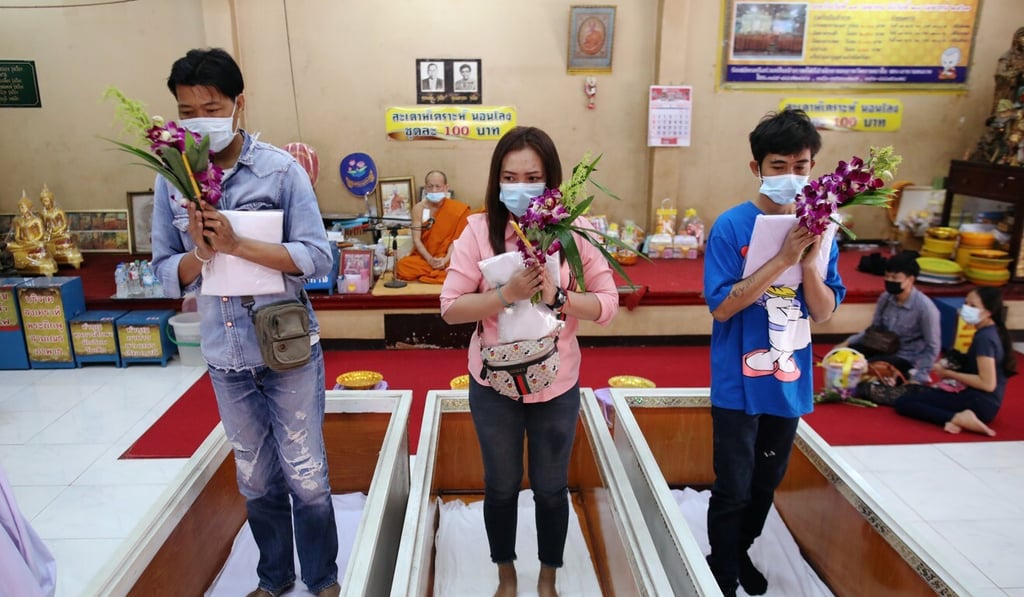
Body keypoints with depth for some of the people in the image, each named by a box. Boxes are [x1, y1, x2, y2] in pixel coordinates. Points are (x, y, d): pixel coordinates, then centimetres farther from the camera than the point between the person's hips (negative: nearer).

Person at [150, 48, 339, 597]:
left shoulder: (281, 170, -10)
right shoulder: (172, 179, 0)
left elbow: (317, 258, -14)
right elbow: (167, 273, 2)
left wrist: (236, 245, -24)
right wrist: (200, 252, -19)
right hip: (224, 359, 3)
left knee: (306, 478, 8)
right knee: (257, 481, 18)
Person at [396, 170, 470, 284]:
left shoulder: (456, 209, -3)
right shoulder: (419, 208, 0)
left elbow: (455, 238, -7)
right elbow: (416, 239, -5)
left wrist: (446, 259, -23)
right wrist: (430, 260, -21)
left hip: (447, 259, -1)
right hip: (424, 257, 1)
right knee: (401, 266, -28)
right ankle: (439, 273, -9)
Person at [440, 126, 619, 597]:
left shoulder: (575, 230, -10)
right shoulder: (479, 229, -12)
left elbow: (608, 303, -9)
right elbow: (450, 307, -12)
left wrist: (557, 296, -25)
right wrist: (506, 295, -27)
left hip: (557, 385, 0)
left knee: (551, 489, 18)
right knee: (501, 487, 20)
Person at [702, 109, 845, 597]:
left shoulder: (817, 227, 0)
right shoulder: (732, 226, -14)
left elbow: (824, 312, -1)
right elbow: (721, 306, -19)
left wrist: (809, 262, -19)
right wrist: (783, 259, -26)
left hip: (790, 381, 5)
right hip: (739, 383, -5)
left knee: (766, 482, 21)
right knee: (733, 489, 6)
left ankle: (741, 552, 44)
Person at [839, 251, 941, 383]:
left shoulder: (925, 307, -21)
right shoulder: (885, 298, -5)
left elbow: (932, 348, -15)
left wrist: (917, 378, -19)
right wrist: (847, 342, -4)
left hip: (907, 359, -6)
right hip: (885, 348, 6)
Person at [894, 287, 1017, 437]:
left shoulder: (984, 338, -19)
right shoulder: (991, 332, 11)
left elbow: (987, 383, -23)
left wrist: (949, 374, -14)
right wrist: (953, 367, 7)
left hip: (979, 403, -10)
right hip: (984, 402, 10)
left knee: (903, 402, -15)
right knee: (918, 391, 29)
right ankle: (960, 416, 3)